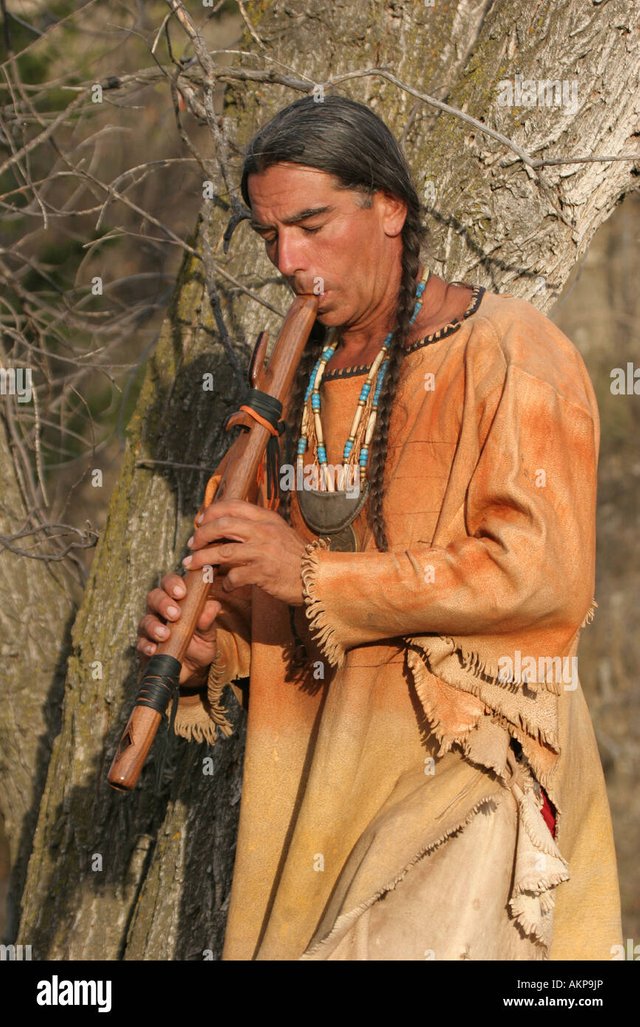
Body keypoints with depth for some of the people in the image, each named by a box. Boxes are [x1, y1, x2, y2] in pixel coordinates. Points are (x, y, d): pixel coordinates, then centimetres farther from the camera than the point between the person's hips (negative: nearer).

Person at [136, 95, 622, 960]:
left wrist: (315, 576, -18)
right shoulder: (302, 374, 15)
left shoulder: (509, 353, -8)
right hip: (323, 764, 6)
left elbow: (545, 574, -18)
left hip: (464, 764, -6)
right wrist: (218, 639, -3)